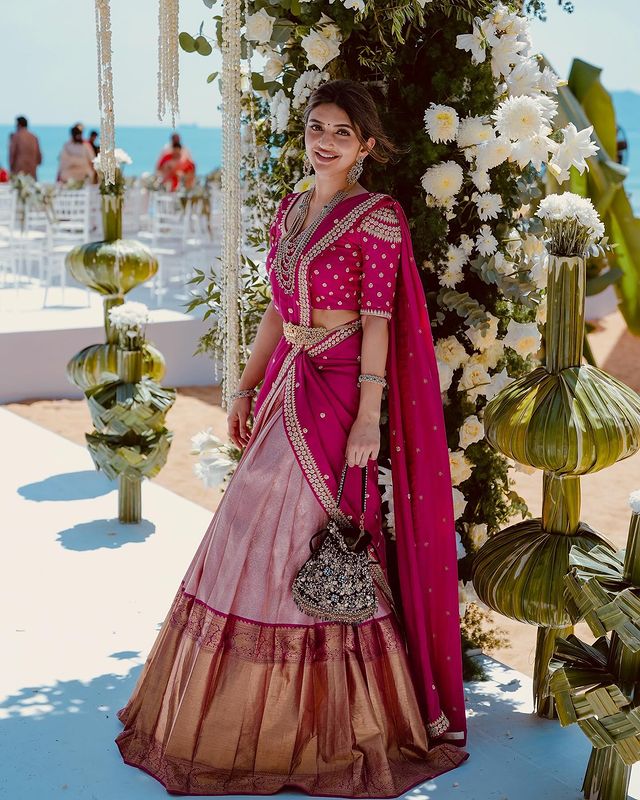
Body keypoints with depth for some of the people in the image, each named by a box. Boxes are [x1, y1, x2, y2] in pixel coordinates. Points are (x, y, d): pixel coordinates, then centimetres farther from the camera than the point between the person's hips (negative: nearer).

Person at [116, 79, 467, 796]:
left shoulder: (378, 216, -7)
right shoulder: (288, 211, 14)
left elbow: (378, 321, -13)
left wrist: (368, 415, -18)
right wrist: (245, 389, 15)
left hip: (339, 392, -7)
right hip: (285, 388, 7)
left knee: (322, 544, -1)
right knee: (256, 534, 10)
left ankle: (333, 724, 17)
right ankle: (254, 714, 28)